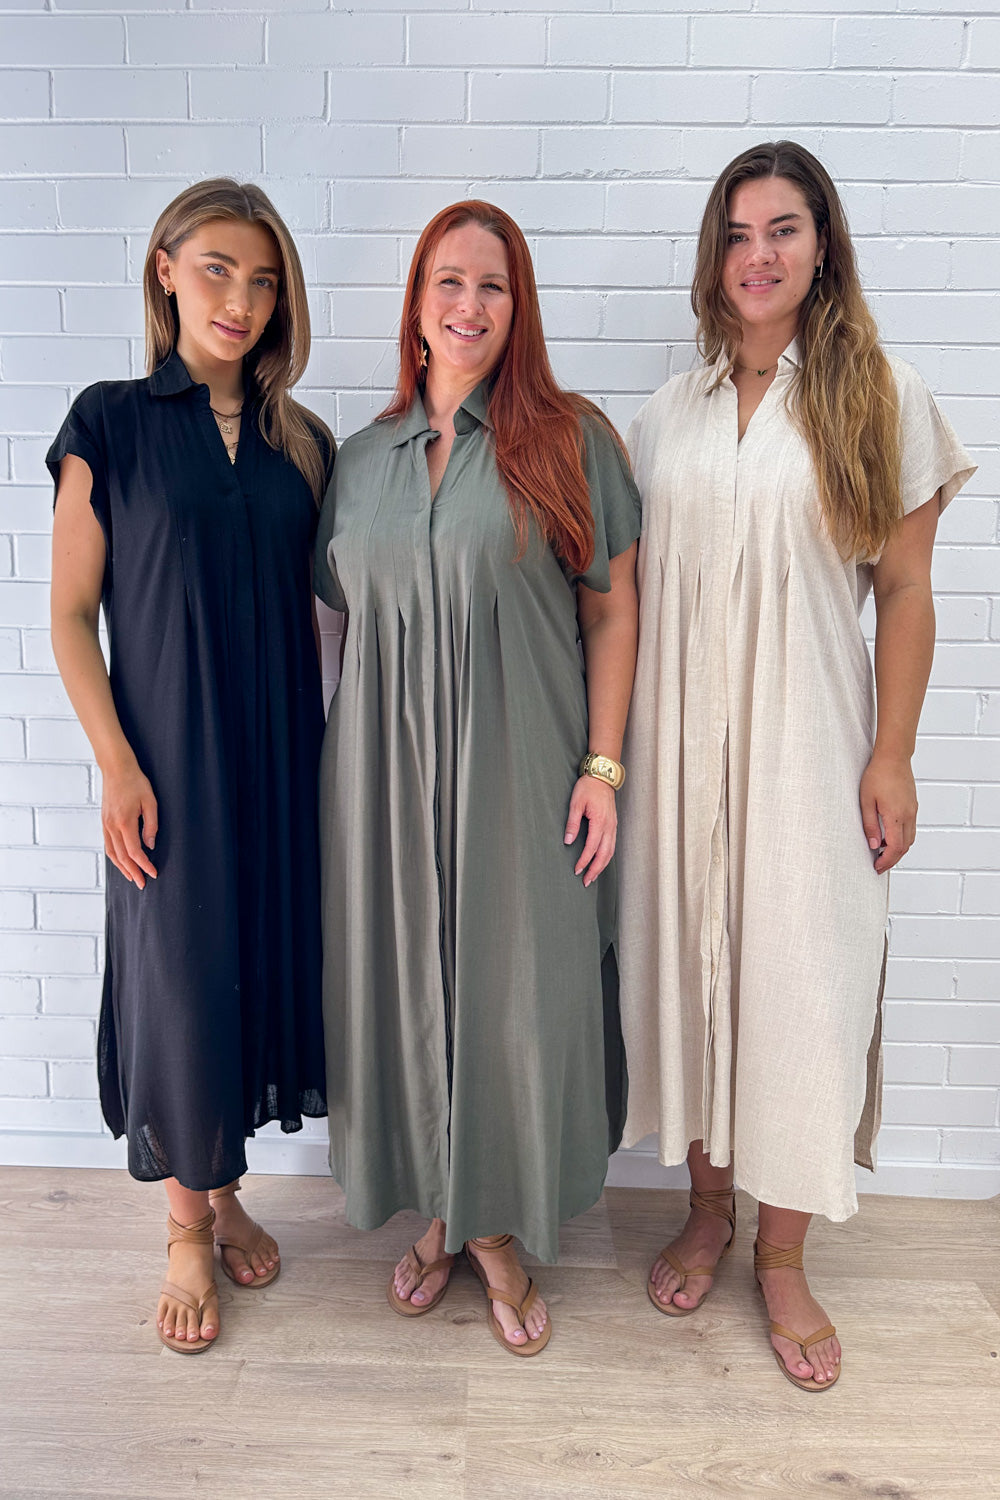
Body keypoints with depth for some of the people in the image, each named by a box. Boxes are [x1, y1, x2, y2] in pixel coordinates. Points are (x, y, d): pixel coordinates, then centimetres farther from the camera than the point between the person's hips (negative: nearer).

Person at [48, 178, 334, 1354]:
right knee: (180, 982, 5)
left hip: (282, 759, 4)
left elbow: (314, 601, 11)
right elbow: (71, 612, -3)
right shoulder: (111, 422, -2)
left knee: (269, 970, 11)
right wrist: (117, 765, -11)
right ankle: (187, 1227, 29)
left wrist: (330, 748, 5)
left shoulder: (297, 440, 9)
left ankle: (224, 1191, 36)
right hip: (170, 762, -3)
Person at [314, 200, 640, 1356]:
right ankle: (443, 1217, 34)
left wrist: (603, 766, -8)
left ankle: (497, 1228, 29)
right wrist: (346, 766, 6)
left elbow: (611, 612, -1)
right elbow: (345, 609, 13)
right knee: (408, 986, 11)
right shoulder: (365, 456, 10)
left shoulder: (568, 439, 0)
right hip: (389, 776, 3)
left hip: (519, 776, -3)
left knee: (513, 992, 6)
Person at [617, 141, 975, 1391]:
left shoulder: (878, 397, 1)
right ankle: (707, 1212, 32)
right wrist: (612, 744, 4)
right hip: (679, 737, 3)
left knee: (799, 982, 2)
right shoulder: (668, 414, 9)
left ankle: (782, 1257, 24)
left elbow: (905, 593, 0)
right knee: (687, 965, 9)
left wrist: (892, 758, -6)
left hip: (806, 738, -2)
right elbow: (629, 588, 10)